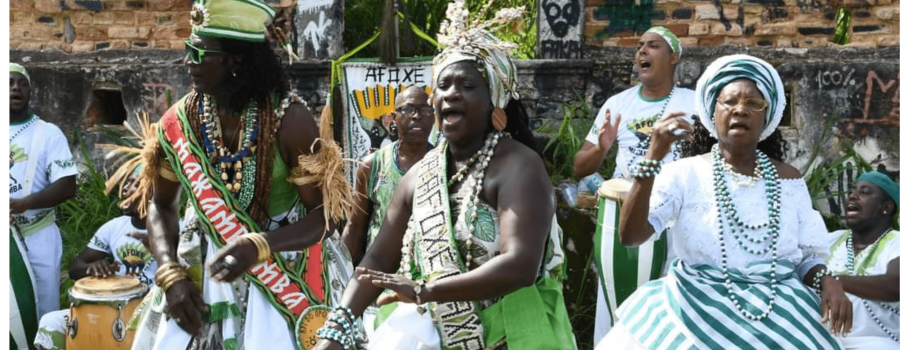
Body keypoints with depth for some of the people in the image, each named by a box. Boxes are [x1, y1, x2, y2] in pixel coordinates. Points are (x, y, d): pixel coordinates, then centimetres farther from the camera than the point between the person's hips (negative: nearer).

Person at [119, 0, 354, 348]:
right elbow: (160, 205, 6)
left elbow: (326, 213, -16)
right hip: (200, 269, 3)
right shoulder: (178, 123, -6)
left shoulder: (289, 119, -18)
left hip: (282, 267, -3)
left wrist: (257, 247, -31)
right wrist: (171, 274, -10)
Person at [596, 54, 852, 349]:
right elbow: (630, 235, -14)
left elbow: (806, 257, 10)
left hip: (778, 320, 2)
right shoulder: (684, 173, -1)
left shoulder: (789, 179, 8)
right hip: (696, 317, -2)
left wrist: (828, 281, -12)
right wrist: (653, 156, -21)